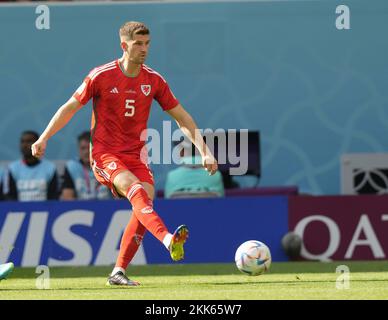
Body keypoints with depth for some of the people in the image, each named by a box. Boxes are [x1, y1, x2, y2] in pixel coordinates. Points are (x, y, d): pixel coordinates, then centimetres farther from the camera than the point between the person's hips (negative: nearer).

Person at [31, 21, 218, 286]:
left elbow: (182, 118, 9)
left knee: (146, 198, -15)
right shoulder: (101, 76, -6)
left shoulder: (154, 80, 4)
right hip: (105, 153, -4)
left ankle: (119, 272, -6)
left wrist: (204, 150, 1)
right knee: (136, 189, -29)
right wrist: (44, 138, 2)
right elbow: (70, 107, 5)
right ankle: (169, 240, -52)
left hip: (135, 155, 4)